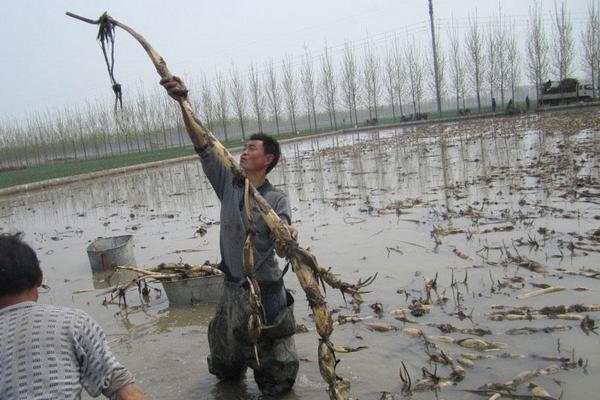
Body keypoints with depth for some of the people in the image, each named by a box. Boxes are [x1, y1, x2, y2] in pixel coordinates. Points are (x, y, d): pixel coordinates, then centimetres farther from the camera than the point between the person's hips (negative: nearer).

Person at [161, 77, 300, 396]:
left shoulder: (277, 200, -11)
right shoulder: (227, 183, 0)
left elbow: (281, 249, -22)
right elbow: (204, 147, -8)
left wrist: (289, 240, -46)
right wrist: (184, 102, -18)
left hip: (265, 294, -4)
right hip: (233, 290, 4)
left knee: (277, 383, 10)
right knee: (224, 369, 21)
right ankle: (236, 368, 53)